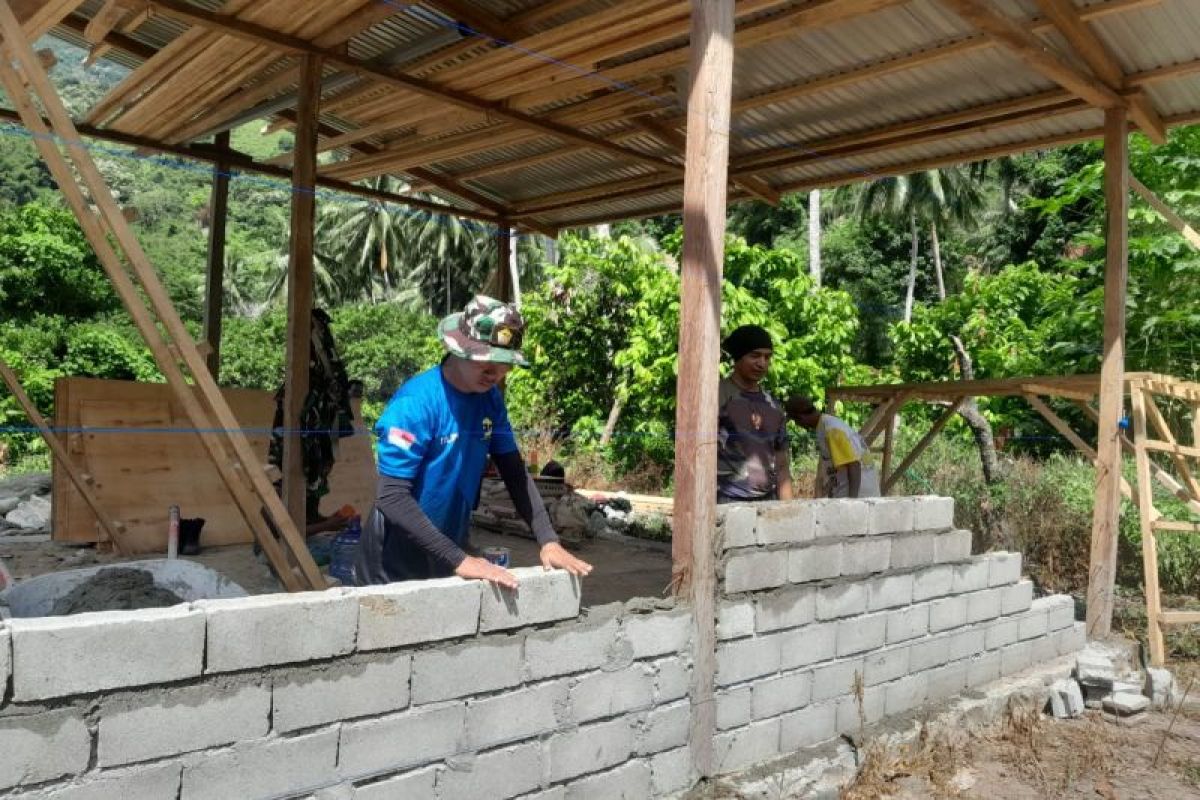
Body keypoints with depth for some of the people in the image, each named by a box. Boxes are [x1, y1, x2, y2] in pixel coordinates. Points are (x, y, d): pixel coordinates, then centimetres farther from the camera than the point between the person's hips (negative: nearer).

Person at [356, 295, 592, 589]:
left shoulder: (490, 399, -4)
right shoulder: (415, 403, -24)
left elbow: (514, 471, 0)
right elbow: (391, 497, -28)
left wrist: (548, 540, -12)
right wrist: (459, 559, -31)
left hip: (447, 550, 6)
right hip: (396, 561, -6)